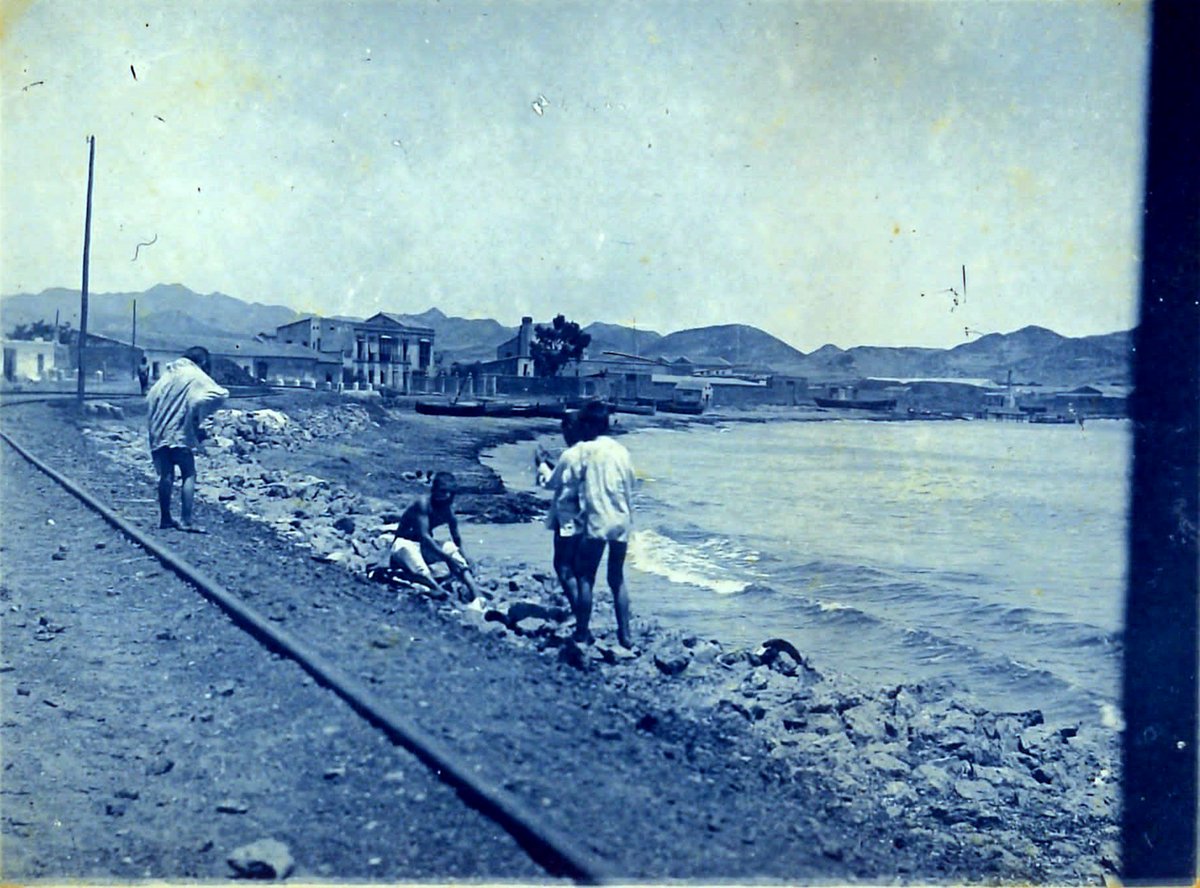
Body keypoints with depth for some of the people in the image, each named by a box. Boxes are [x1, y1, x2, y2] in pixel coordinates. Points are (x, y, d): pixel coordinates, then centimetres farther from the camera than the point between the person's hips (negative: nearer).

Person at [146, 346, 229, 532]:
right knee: (189, 475, -2)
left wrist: (153, 424, 17)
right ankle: (186, 520, -10)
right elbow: (219, 394, -17)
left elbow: (150, 398, 14)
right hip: (180, 432, -6)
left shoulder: (168, 374, 15)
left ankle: (165, 518, 17)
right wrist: (199, 413, -6)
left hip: (158, 432, 6)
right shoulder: (196, 376, -4)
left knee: (166, 475, 13)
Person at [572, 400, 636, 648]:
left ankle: (582, 632, 6)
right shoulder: (621, 451, 8)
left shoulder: (585, 450, -6)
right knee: (617, 578, 14)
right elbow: (629, 489, 12)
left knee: (585, 578, 5)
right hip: (621, 523, 5)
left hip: (596, 523, -5)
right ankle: (624, 634, 12)